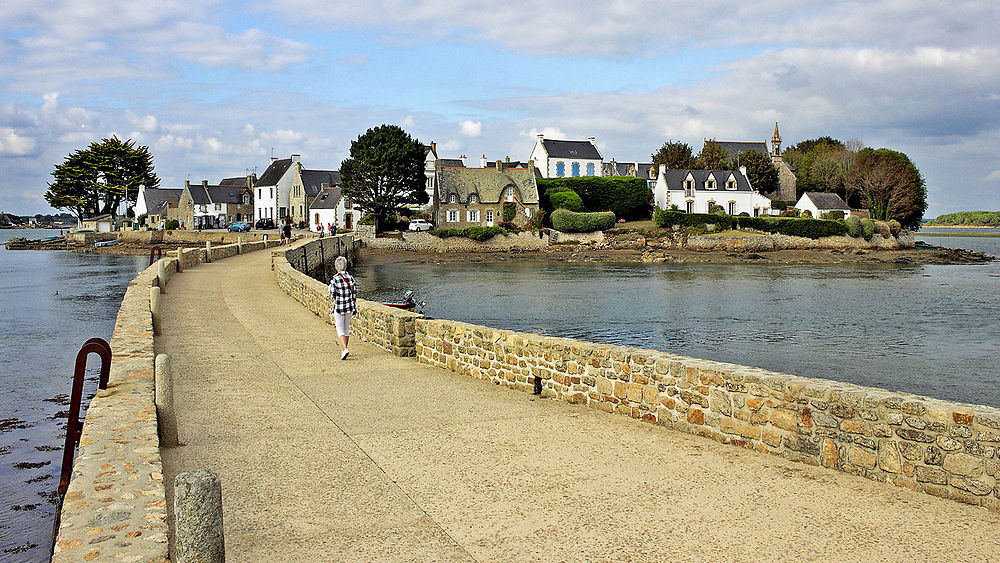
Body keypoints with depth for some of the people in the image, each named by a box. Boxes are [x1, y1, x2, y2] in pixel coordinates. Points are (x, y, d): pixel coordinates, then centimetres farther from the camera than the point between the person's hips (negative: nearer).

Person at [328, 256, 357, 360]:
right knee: (347, 328, 17)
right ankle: (344, 349, 26)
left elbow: (333, 295, -12)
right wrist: (354, 308, 11)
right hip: (349, 306, 4)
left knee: (340, 329, 3)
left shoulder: (334, 278, -14)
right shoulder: (350, 277, -2)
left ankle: (345, 349, -15)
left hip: (339, 307, -4)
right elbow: (354, 293, 2)